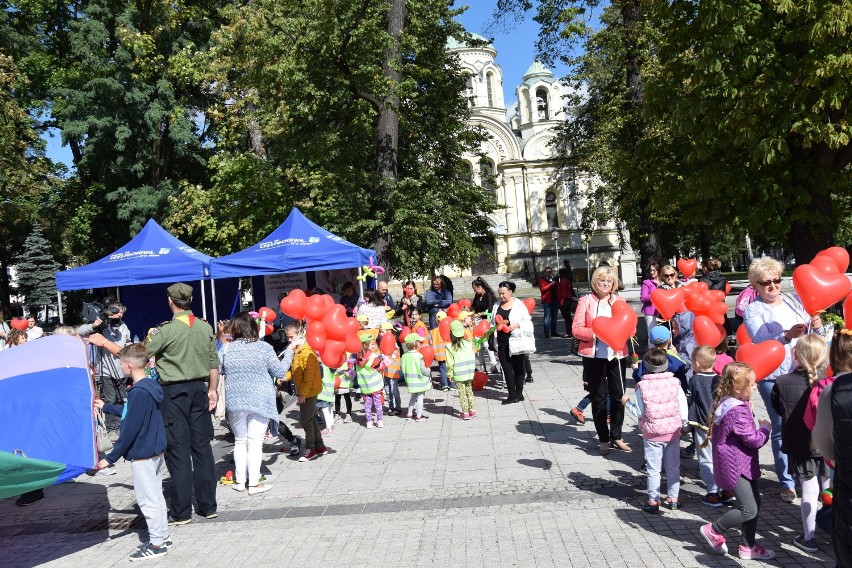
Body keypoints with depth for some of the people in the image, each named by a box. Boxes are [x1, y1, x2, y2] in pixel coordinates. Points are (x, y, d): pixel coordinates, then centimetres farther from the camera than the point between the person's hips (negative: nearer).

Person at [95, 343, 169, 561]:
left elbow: (129, 430, -23)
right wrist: (106, 407, 35)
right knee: (155, 496, 17)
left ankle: (156, 544, 11)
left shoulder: (139, 392, -23)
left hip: (142, 454, -10)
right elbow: (129, 412, 24)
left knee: (147, 499, 1)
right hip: (155, 450, 10)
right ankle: (162, 537, 27)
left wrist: (110, 458, -17)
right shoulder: (151, 386, 7)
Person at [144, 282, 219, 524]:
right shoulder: (205, 327, 3)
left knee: (178, 450, 1)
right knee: (202, 446, 10)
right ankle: (208, 506, 17)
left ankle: (181, 512, 7)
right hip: (199, 389, 5)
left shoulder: (166, 330, -13)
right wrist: (212, 390, 15)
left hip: (174, 393, -5)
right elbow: (214, 363, 6)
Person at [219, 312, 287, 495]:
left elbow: (216, 372, 7)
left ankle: (240, 481, 21)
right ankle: (254, 483, 6)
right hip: (260, 402, -2)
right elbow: (281, 373, -2)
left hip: (235, 402, 2)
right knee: (255, 442, 2)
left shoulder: (226, 349, -2)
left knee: (240, 441, 16)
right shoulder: (264, 348, -7)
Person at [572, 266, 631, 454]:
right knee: (598, 398, 6)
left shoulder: (619, 301, 8)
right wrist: (595, 333, -20)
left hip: (616, 355, 3)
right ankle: (604, 440, 17)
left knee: (618, 396, 8)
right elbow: (576, 329, -6)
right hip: (594, 356, -3)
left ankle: (616, 436, 25)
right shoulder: (586, 300, -1)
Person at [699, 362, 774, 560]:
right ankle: (714, 530, 9)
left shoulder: (724, 403, 7)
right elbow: (754, 440, -20)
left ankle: (748, 546, 23)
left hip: (741, 464, 10)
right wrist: (765, 428, 0)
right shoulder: (738, 412, -24)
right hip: (736, 467, -10)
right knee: (749, 510, -8)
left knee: (754, 503, 15)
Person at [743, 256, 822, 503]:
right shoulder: (753, 311, -4)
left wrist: (816, 326, -12)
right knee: (783, 429, 1)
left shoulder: (794, 300, 9)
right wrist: (786, 336, -37)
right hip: (774, 377, -4)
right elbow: (761, 340, -19)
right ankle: (787, 483, 13)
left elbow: (811, 335, 12)